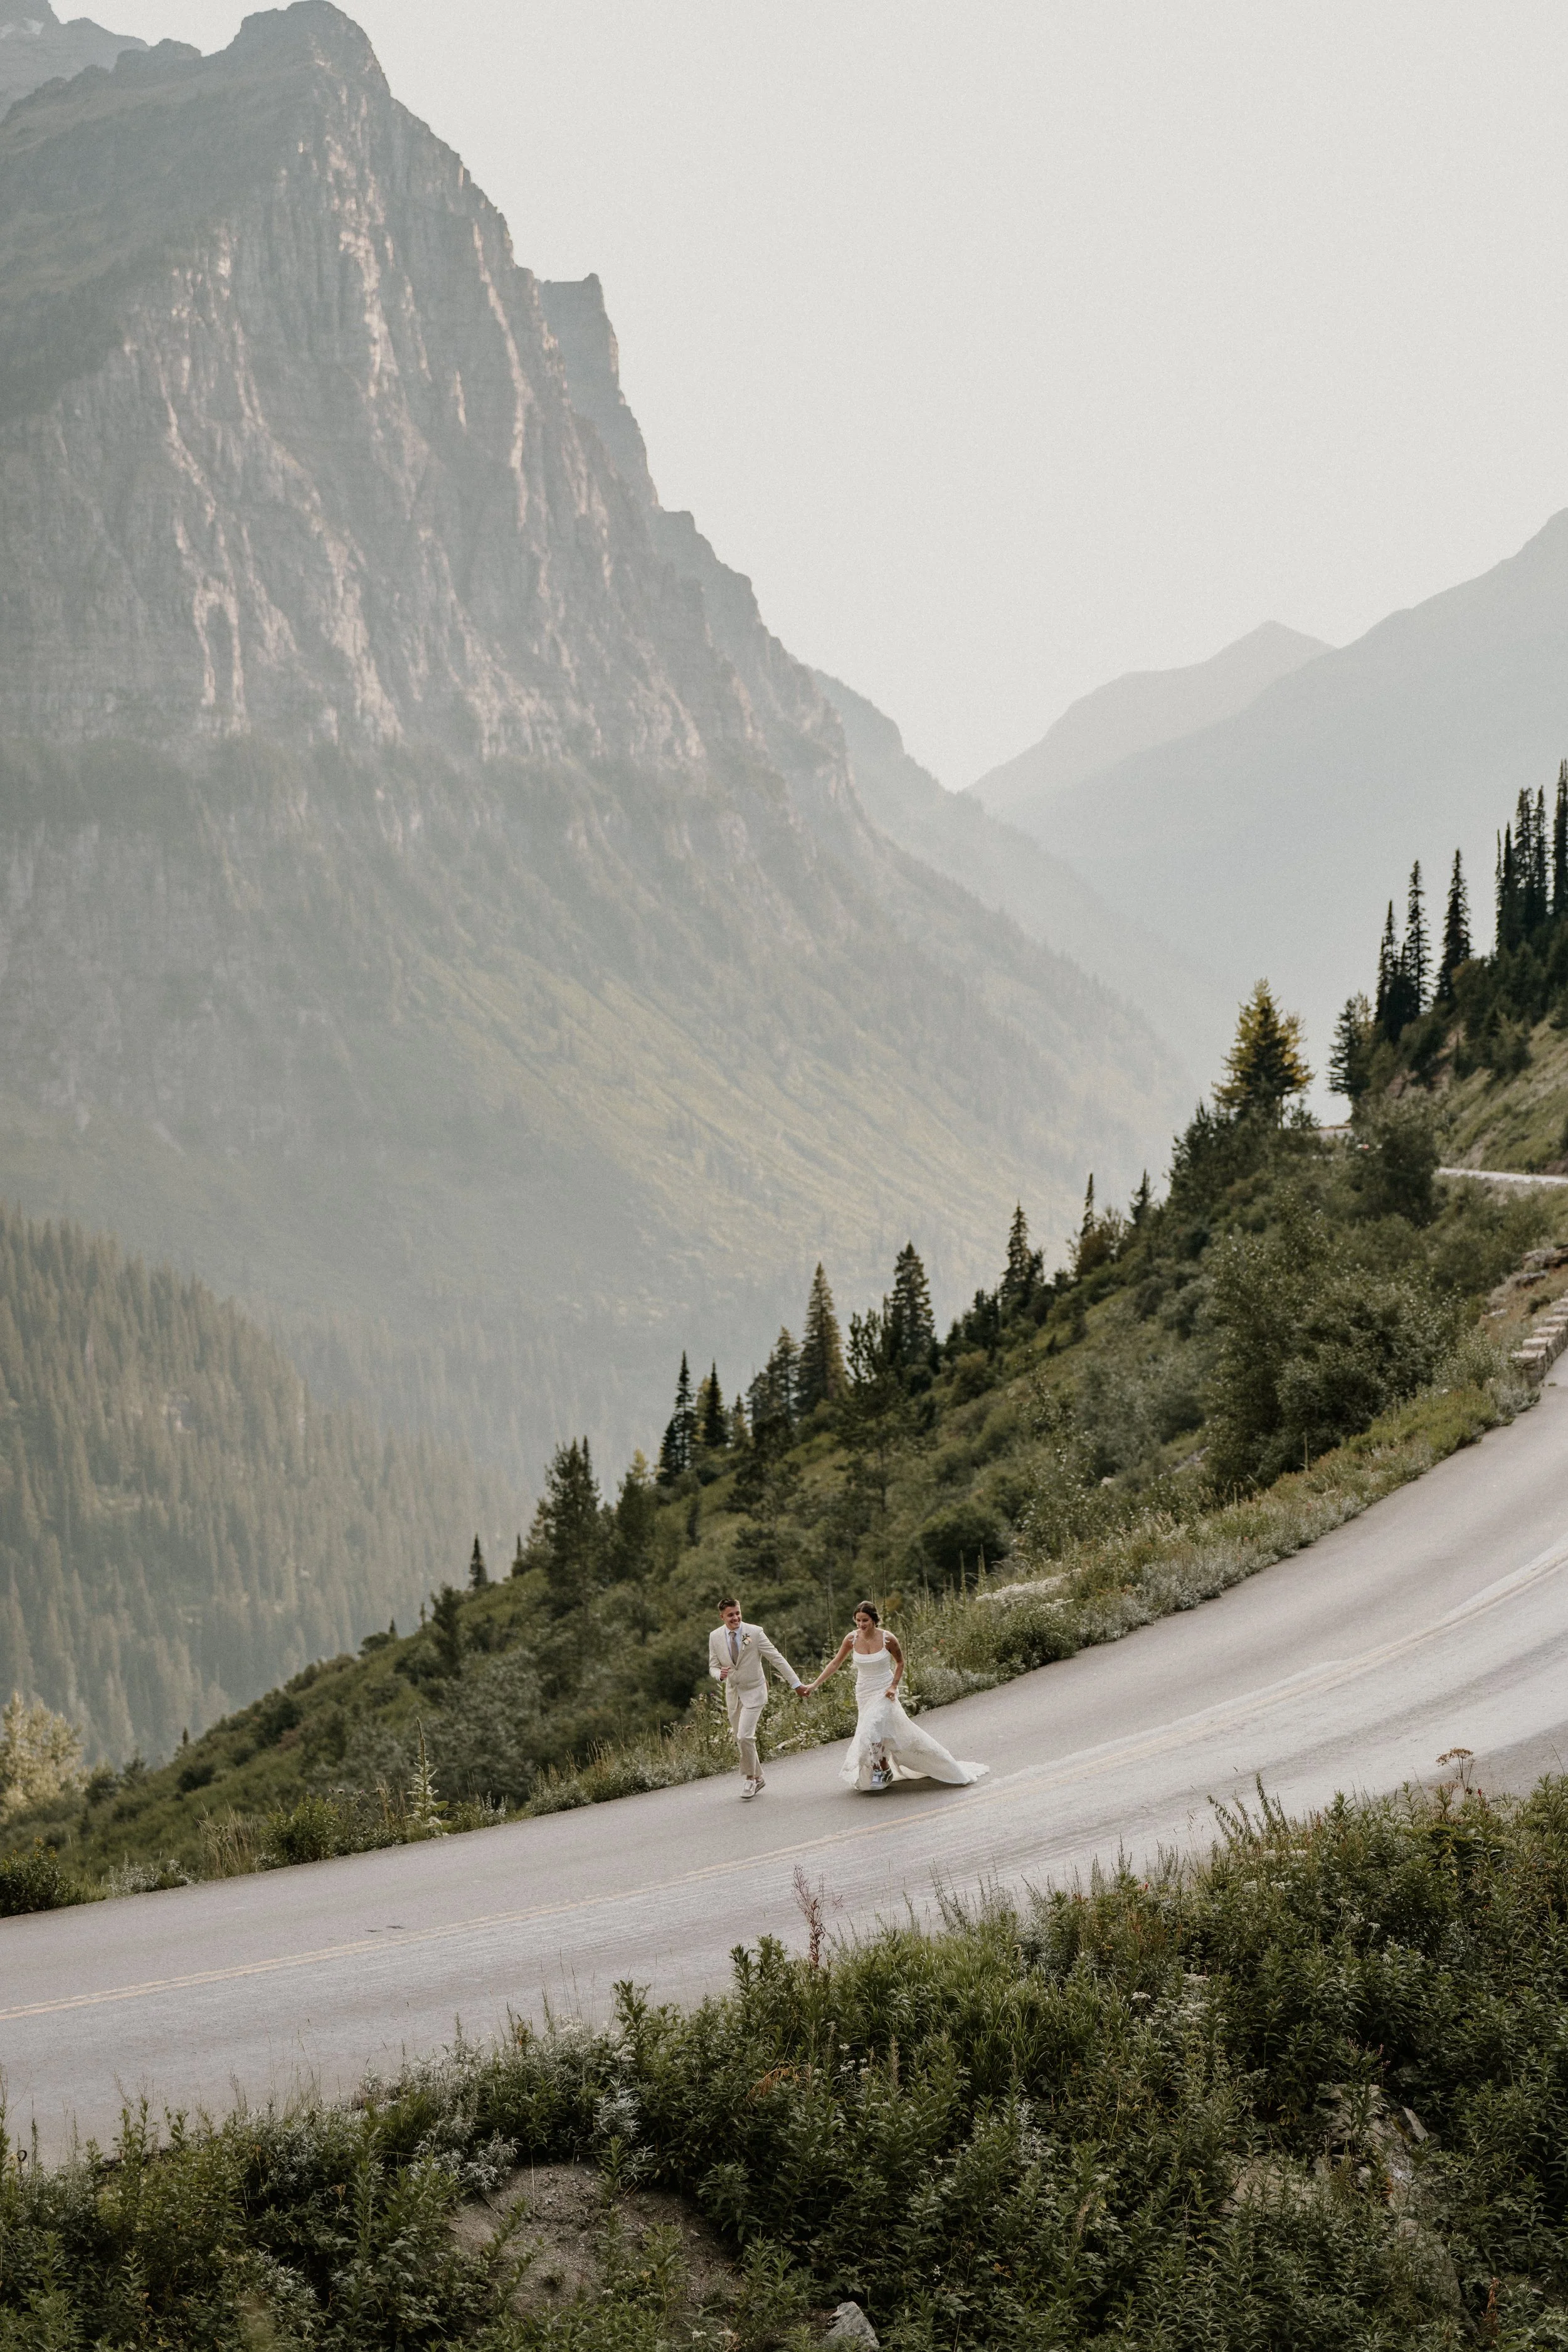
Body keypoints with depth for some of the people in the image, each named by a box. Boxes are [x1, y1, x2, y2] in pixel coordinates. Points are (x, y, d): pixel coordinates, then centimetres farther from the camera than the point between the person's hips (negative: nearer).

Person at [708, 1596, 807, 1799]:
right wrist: (720, 1674, -21)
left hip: (754, 1692, -4)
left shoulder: (754, 1632, -14)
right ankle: (758, 1779, 26)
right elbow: (713, 1667, 4)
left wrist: (796, 1683, -11)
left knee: (745, 1737, -17)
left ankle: (751, 1778, 1)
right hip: (733, 1694, 4)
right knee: (741, 1740, 9)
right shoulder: (715, 1637, -4)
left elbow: (777, 1659, -10)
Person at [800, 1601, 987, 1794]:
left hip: (884, 1692, -4)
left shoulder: (887, 1639, -16)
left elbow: (900, 1662, 2)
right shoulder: (852, 1639, -9)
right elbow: (835, 1663, 1)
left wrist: (894, 1686, -9)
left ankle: (882, 1770, -5)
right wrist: (815, 1685, -2)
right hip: (864, 1693, 4)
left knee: (871, 1728, -21)